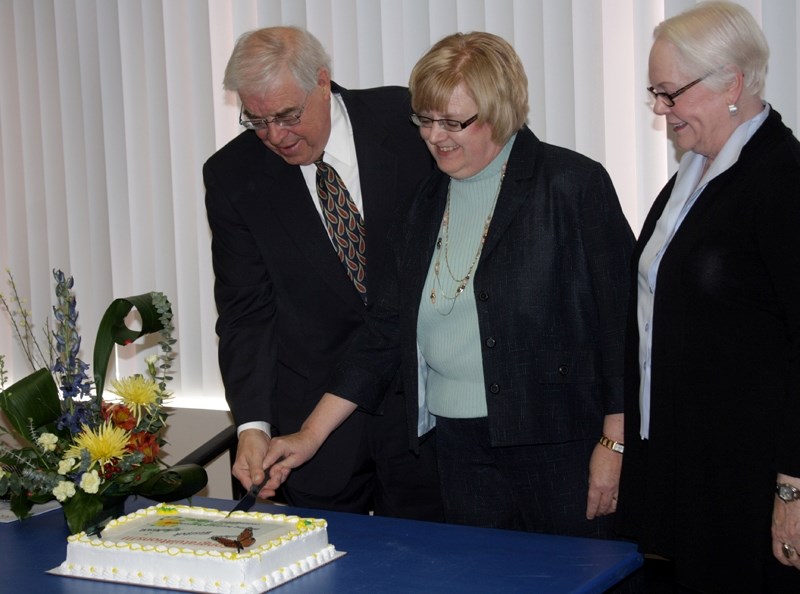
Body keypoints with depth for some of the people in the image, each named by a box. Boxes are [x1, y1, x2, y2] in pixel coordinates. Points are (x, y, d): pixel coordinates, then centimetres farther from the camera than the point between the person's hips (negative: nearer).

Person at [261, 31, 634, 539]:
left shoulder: (572, 183, -6)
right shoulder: (427, 202, 11)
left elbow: (620, 317, -8)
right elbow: (387, 328, 12)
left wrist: (615, 444, -11)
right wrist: (311, 436, 6)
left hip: (558, 443, -5)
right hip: (460, 447, 5)